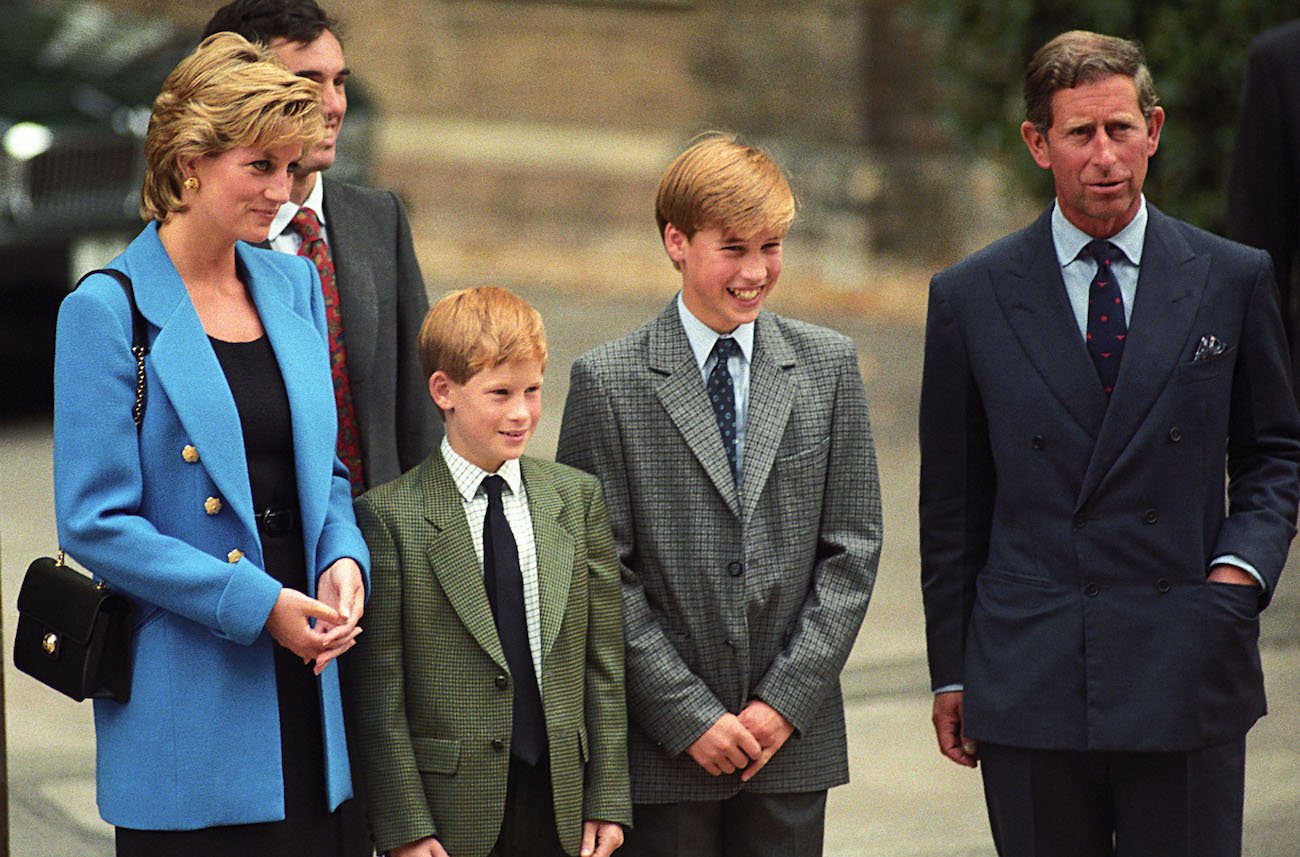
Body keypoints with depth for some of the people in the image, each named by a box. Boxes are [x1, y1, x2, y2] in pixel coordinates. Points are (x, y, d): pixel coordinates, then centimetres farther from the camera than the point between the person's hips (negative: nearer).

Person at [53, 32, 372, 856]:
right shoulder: (108, 312, -8)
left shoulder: (294, 285, 11)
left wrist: (344, 561, -2)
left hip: (310, 690, 6)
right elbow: (96, 523, -11)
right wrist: (256, 603, -16)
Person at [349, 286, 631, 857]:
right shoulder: (391, 514, -4)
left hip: (559, 807, 3)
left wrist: (608, 800, 4)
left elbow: (605, 664, 8)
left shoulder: (577, 498, 8)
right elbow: (379, 690, -5)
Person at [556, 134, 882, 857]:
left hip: (795, 739, 2)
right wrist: (689, 716, -10)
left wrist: (788, 699, -5)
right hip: (663, 745, -2)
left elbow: (853, 547, 4)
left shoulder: (829, 366, 6)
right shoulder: (608, 382, -2)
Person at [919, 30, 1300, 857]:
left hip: (1188, 675, 0)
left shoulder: (1233, 280, 5)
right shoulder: (971, 297, 4)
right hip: (1029, 687, 0)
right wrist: (952, 669, 7)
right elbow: (952, 501, 8)